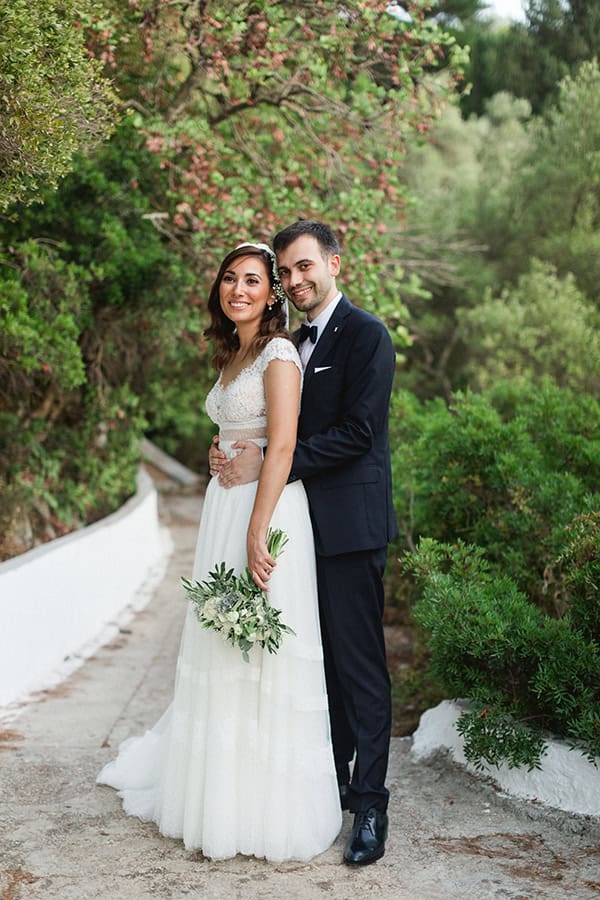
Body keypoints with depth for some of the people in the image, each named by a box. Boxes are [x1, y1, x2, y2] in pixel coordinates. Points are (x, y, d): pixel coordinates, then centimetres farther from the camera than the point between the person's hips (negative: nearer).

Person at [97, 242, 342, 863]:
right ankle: (220, 793, 26)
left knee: (263, 652, -4)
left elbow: (282, 445, -17)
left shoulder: (278, 352, -9)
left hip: (267, 506, -9)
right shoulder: (234, 356, 19)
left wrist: (257, 531, -23)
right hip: (224, 508, 9)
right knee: (221, 652, 12)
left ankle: (269, 810, 7)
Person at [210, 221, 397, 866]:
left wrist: (268, 465, -17)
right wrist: (236, 456, 0)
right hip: (309, 524, 8)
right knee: (325, 663, 15)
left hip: (350, 525, -8)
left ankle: (369, 806, 6)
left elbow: (356, 432, -18)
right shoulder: (300, 342, 17)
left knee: (360, 665, -3)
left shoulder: (364, 334, -9)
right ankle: (332, 786, 27)